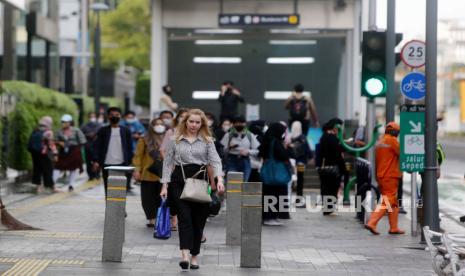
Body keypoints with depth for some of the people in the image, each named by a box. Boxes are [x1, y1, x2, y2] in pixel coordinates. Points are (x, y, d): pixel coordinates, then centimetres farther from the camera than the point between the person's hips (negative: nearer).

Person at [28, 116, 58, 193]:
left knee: (37, 169, 13)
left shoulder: (35, 131, 9)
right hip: (44, 153, -7)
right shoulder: (48, 132, -12)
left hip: (34, 152, 7)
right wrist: (55, 153, -12)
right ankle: (51, 186, 8)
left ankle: (38, 186, 16)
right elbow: (51, 144, -16)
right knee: (48, 169, 2)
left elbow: (31, 143, 14)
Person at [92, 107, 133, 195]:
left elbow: (130, 148, 8)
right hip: (107, 165, 0)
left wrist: (130, 163, 0)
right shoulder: (103, 131, 6)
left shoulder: (126, 131, 8)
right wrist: (95, 161, -9)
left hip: (122, 164, 0)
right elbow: (97, 147, 2)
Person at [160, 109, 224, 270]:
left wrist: (219, 179, -18)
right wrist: (165, 185, 1)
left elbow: (215, 161, -2)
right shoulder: (175, 140, 7)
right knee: (184, 216, -14)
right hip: (179, 180, -1)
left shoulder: (207, 141, 7)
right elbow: (168, 163, 8)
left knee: (198, 219, 4)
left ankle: (195, 255, 16)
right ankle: (185, 254, -24)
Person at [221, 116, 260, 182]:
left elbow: (257, 150, 6)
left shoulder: (250, 136, 7)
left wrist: (248, 151, -11)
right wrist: (229, 147, -20)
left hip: (245, 161, 2)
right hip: (232, 161, -2)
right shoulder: (228, 135, 2)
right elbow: (222, 150, -1)